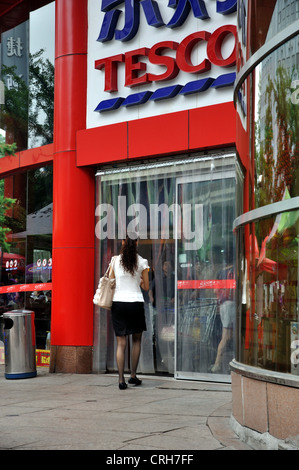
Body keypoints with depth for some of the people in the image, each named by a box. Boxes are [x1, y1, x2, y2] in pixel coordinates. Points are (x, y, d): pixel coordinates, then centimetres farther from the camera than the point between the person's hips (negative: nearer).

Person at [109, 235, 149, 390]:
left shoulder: (115, 260, 2)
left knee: (121, 343, 2)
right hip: (136, 302, -1)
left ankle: (121, 379, -5)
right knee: (136, 340, 17)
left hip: (118, 303, 1)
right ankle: (133, 375, 16)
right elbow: (146, 287, 3)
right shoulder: (141, 262, -1)